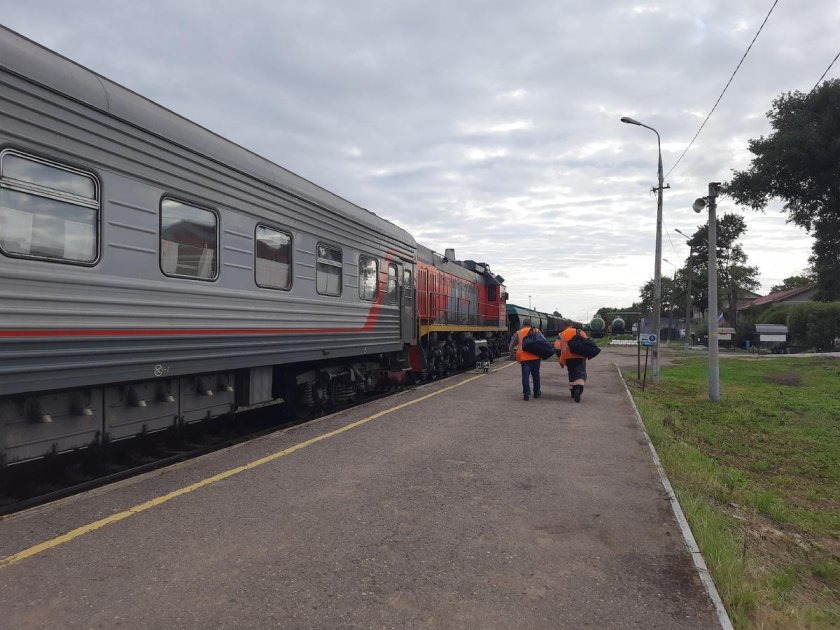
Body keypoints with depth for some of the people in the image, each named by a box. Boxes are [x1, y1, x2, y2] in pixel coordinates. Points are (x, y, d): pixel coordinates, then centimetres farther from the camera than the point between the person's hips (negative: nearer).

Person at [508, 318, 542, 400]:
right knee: (536, 375, 14)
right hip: (535, 357, 2)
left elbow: (512, 345, 2)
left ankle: (526, 394, -6)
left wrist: (512, 353, 16)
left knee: (525, 376, 0)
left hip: (524, 358, -1)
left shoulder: (518, 333, 4)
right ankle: (537, 393, 23)